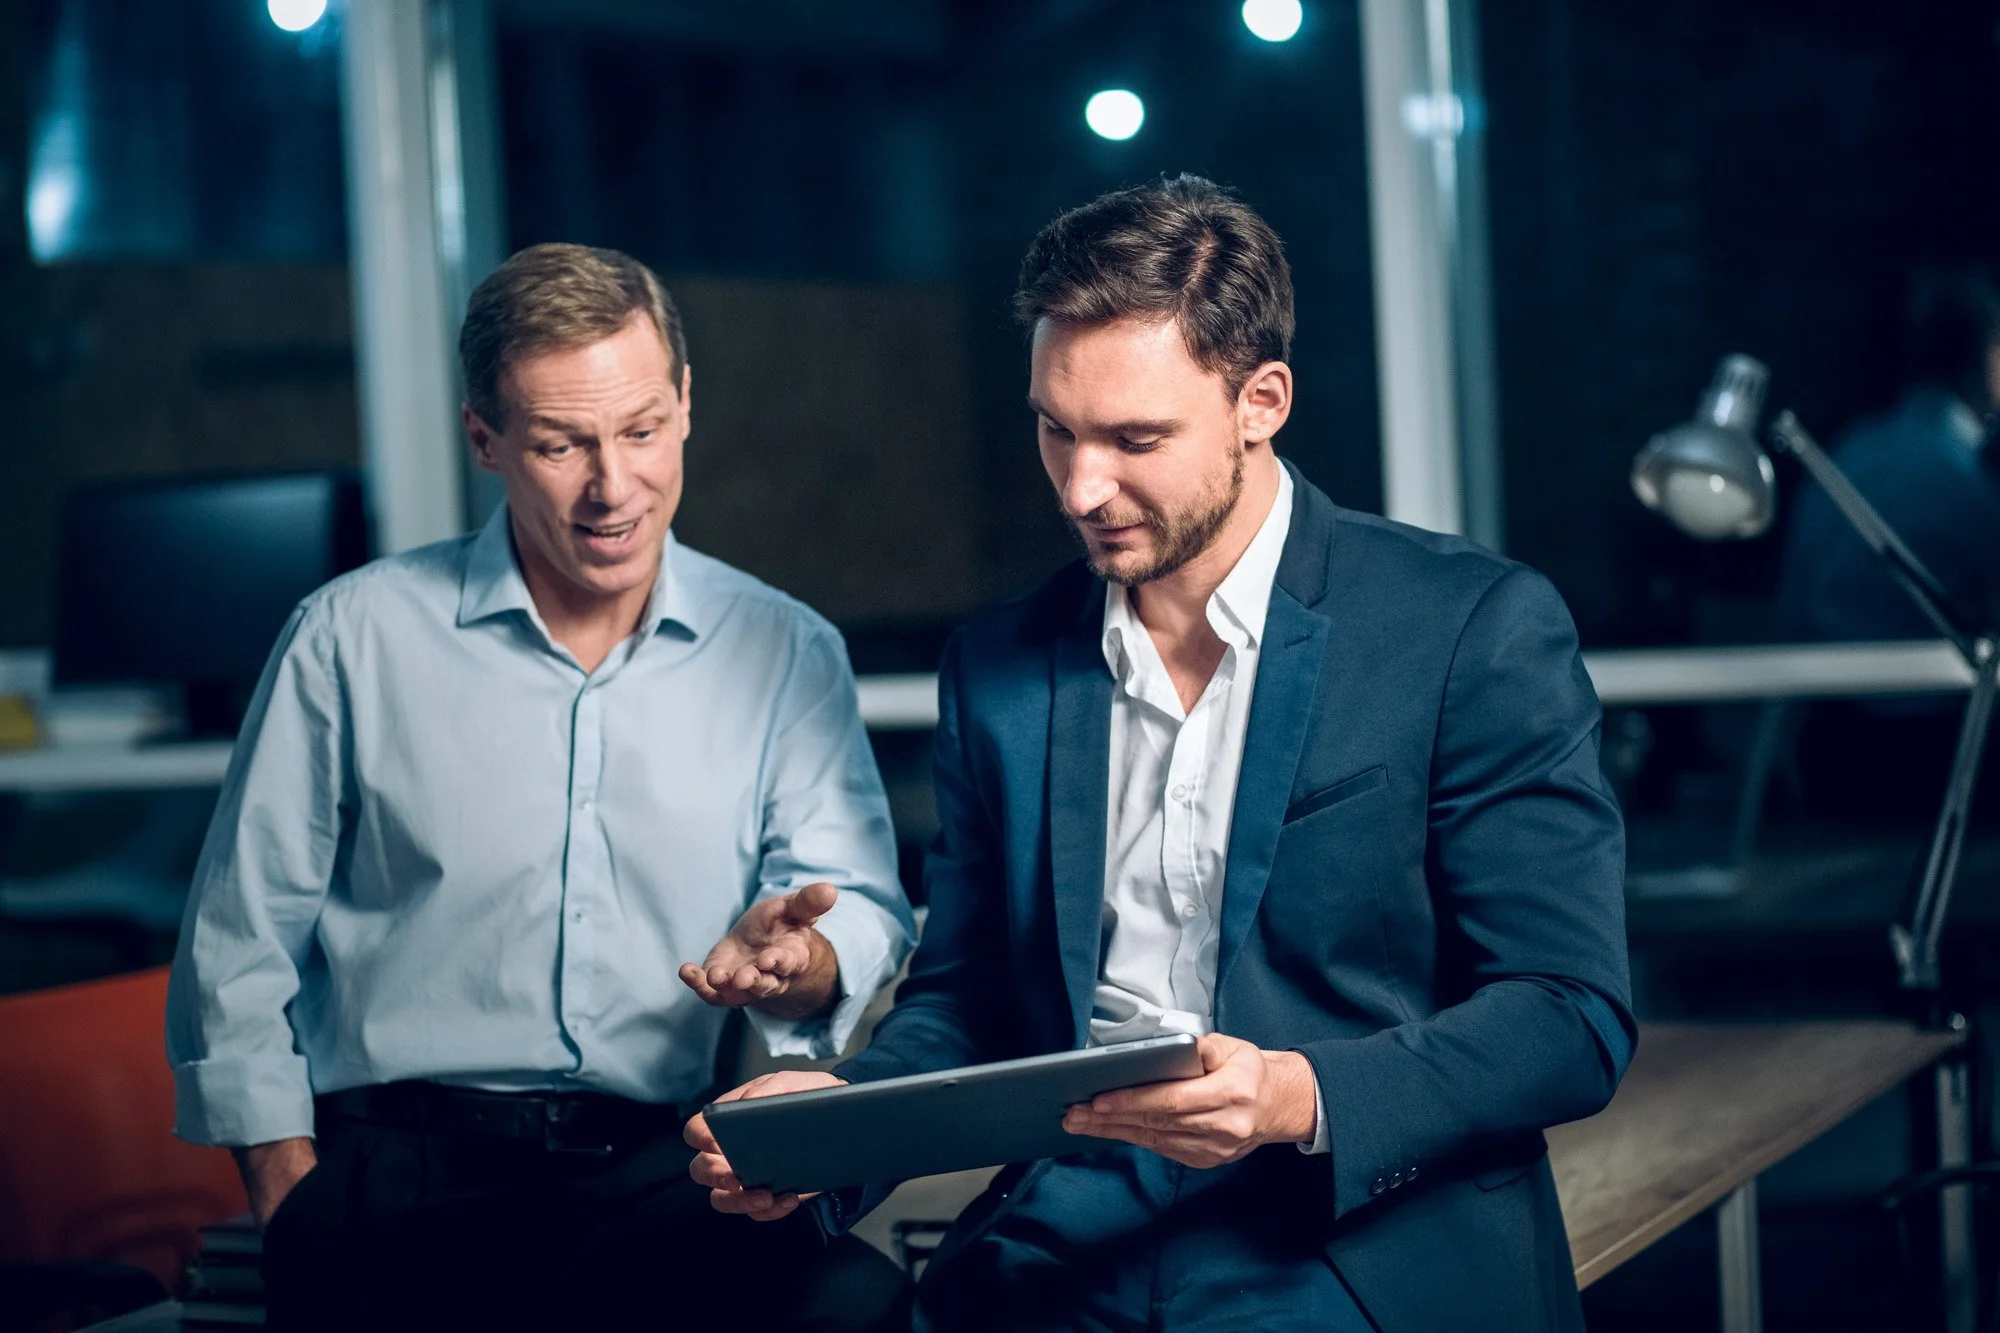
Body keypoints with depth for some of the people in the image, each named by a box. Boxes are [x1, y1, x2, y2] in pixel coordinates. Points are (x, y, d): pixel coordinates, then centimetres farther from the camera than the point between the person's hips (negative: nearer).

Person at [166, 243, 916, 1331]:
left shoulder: (788, 654, 13)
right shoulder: (353, 638, 8)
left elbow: (863, 912, 6)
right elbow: (237, 960, 9)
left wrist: (792, 959, -18)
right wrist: (296, 1211, -2)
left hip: (673, 1170, 1)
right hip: (405, 1167, -1)